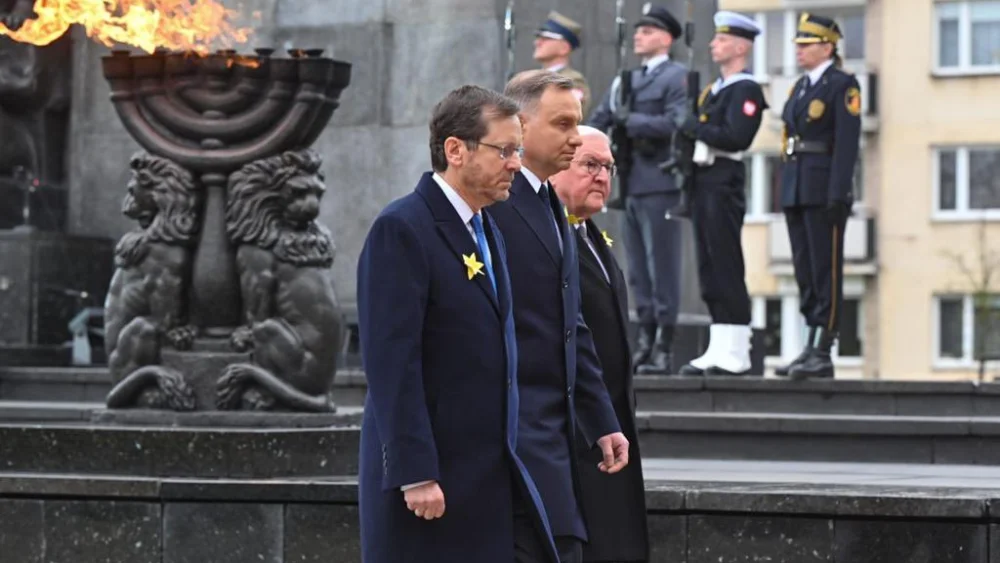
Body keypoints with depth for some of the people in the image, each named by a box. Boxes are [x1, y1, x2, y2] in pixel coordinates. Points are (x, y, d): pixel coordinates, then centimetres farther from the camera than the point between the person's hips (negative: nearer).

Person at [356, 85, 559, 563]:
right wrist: (415, 475, -23)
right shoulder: (401, 230, -13)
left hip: (496, 472, 8)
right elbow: (392, 361, -19)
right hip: (429, 474, -8)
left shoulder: (487, 232, 15)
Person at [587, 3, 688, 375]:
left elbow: (675, 123, -17)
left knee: (662, 270, -4)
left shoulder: (677, 77, -3)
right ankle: (645, 343, 14)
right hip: (631, 187, 7)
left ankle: (664, 350, -2)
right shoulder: (626, 81, 19)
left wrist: (631, 120, -16)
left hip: (659, 187, -7)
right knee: (638, 272, 9)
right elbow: (597, 123, 18)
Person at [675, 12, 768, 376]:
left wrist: (694, 127, -12)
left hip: (724, 183, -9)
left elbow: (735, 137, -20)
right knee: (709, 269, 9)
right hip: (703, 182, 9)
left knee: (726, 269, -9)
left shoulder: (746, 90, -8)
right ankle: (719, 350, 12)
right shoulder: (714, 89, 20)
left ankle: (735, 355, -7)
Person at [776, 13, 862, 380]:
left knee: (826, 270, -6)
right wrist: (787, 191, 15)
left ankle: (823, 353, -6)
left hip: (824, 192, -8)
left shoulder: (843, 85, -6)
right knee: (805, 271, 9)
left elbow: (848, 142, -13)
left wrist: (837, 195, -19)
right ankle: (810, 348, 13)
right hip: (796, 190, 8)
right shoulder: (800, 87, 18)